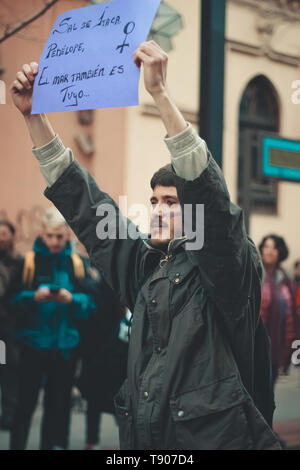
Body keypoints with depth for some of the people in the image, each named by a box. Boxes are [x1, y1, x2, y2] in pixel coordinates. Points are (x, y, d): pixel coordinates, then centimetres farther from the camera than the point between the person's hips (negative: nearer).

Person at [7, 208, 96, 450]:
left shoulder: (77, 263, 4)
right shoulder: (29, 261, 0)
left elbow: (90, 302, 0)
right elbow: (15, 299, -3)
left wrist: (72, 299, -19)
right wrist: (34, 297, -21)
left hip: (65, 345, 2)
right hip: (33, 342, -2)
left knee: (59, 403, 7)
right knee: (26, 400, 1)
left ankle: (52, 444, 17)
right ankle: (17, 444, 10)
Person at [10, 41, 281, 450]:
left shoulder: (227, 268, -6)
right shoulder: (144, 267, 10)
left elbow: (208, 193, -22)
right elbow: (84, 205, 12)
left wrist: (160, 93, -27)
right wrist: (34, 116, 8)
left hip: (213, 437, -5)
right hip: (142, 439, 6)